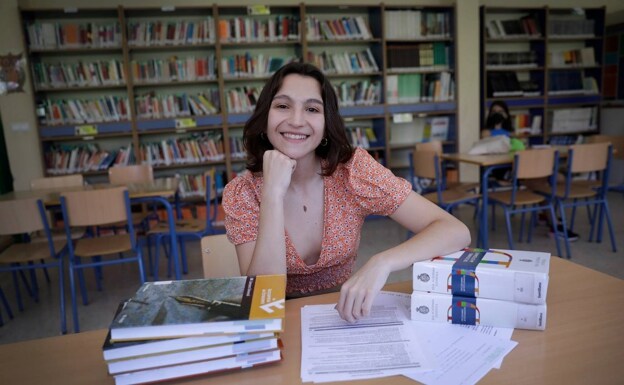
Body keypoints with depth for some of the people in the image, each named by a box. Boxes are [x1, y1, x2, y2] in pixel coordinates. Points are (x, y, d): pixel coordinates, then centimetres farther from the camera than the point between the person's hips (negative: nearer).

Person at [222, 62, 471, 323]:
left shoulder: (353, 170, -14)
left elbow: (456, 231, -19)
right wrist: (273, 193, -27)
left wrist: (382, 263, -35)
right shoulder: (242, 194, -12)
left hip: (343, 318, 0)